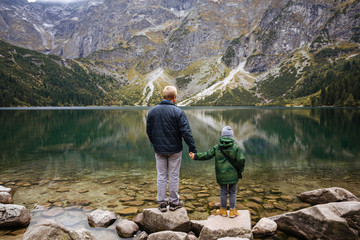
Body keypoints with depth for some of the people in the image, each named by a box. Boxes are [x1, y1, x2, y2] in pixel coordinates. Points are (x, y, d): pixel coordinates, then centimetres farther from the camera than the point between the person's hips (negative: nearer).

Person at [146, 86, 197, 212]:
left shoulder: (152, 111, 2)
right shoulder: (178, 112, -13)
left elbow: (148, 131, 9)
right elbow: (186, 132, -15)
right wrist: (192, 149, -9)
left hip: (159, 150, 4)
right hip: (174, 150, -3)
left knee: (161, 175, 11)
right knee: (174, 176, 8)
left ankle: (162, 203, 19)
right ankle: (174, 202, 20)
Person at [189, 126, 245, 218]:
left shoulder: (217, 147, -2)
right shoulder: (236, 147, -6)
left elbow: (207, 155, -1)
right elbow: (241, 160, -8)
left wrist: (195, 156, 7)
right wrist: (240, 170, 7)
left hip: (221, 175, 1)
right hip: (233, 175, -1)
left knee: (223, 192, 14)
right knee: (232, 192, 12)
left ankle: (223, 210, 24)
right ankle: (232, 211, 19)